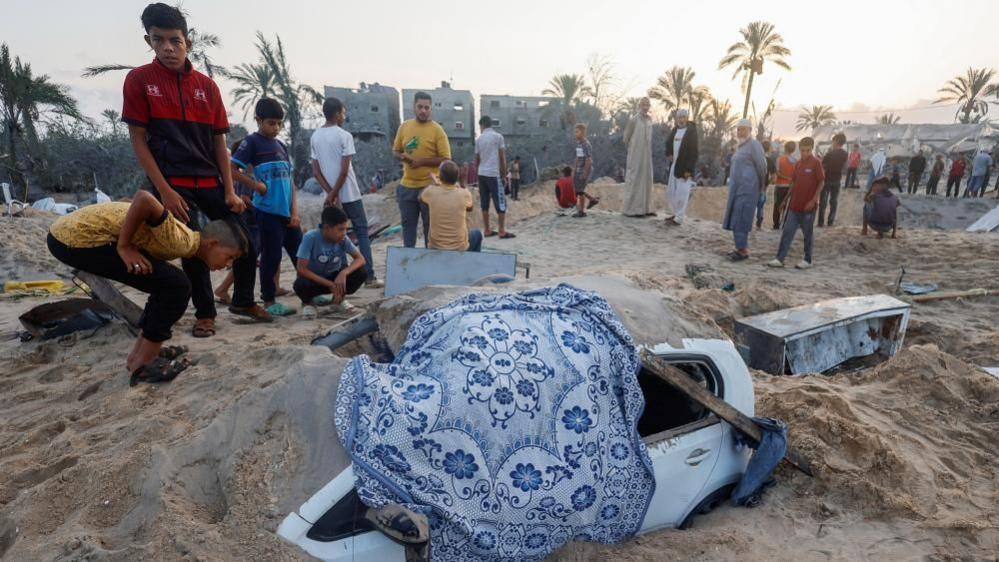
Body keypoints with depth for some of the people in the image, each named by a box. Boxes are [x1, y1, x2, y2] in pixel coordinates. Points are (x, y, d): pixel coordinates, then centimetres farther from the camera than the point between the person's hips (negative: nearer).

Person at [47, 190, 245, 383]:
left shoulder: (184, 243, 10)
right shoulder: (183, 242, -19)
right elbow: (144, 199, -31)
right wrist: (123, 246, -20)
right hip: (78, 238, -10)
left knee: (167, 284, 14)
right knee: (175, 285, -13)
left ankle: (139, 354, 21)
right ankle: (144, 363, -1)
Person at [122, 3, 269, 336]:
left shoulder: (207, 86, 6)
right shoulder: (139, 80, -1)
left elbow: (219, 142, 6)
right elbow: (138, 140, -3)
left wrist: (229, 191, -1)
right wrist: (164, 191, -11)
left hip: (209, 182, 3)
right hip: (172, 183, -3)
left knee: (244, 242, 2)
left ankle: (243, 301, 23)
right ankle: (205, 313, 17)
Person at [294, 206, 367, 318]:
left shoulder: (343, 239, -16)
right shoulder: (310, 237, -26)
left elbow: (360, 259, -15)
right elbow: (301, 269, -28)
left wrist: (343, 273, -34)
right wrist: (330, 284, -30)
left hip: (334, 277, 3)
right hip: (314, 279, -3)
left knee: (361, 273, -22)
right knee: (300, 285, -37)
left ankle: (339, 299, 5)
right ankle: (308, 302, 1)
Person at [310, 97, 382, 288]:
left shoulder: (314, 137, 7)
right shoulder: (344, 136, -10)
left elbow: (316, 172, 3)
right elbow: (344, 170, -16)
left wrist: (331, 194, -3)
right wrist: (333, 194, -10)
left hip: (332, 196, 5)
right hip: (350, 194, -5)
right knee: (362, 233, 2)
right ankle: (369, 277, 0)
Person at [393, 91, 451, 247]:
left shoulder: (437, 130, -8)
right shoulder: (404, 126, 6)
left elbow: (446, 159, -11)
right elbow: (395, 150, 14)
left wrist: (422, 161, -19)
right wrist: (402, 157, -9)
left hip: (429, 186, -4)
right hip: (407, 185, 4)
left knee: (430, 225, 7)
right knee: (408, 223, 14)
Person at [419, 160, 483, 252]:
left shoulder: (431, 192, -12)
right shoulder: (464, 194, -15)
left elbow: (420, 199, 14)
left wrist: (434, 183, 26)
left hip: (435, 248, 2)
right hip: (460, 249, -1)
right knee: (477, 233, 31)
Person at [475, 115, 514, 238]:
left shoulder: (479, 139, 10)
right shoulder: (498, 136, -2)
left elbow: (477, 159, 13)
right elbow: (502, 157, -3)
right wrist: (504, 173, 6)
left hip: (482, 174, 5)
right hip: (493, 174, -5)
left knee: (484, 203, 8)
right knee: (500, 202, -2)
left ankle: (487, 230, 10)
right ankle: (502, 232, -4)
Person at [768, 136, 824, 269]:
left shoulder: (816, 162, -7)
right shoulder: (798, 163, 9)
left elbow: (821, 182, -8)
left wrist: (813, 200, -13)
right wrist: (789, 198, 13)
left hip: (808, 206, -5)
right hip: (795, 205, 5)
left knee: (807, 233, 5)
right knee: (787, 232, 2)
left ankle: (808, 260, 17)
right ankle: (780, 259, 3)